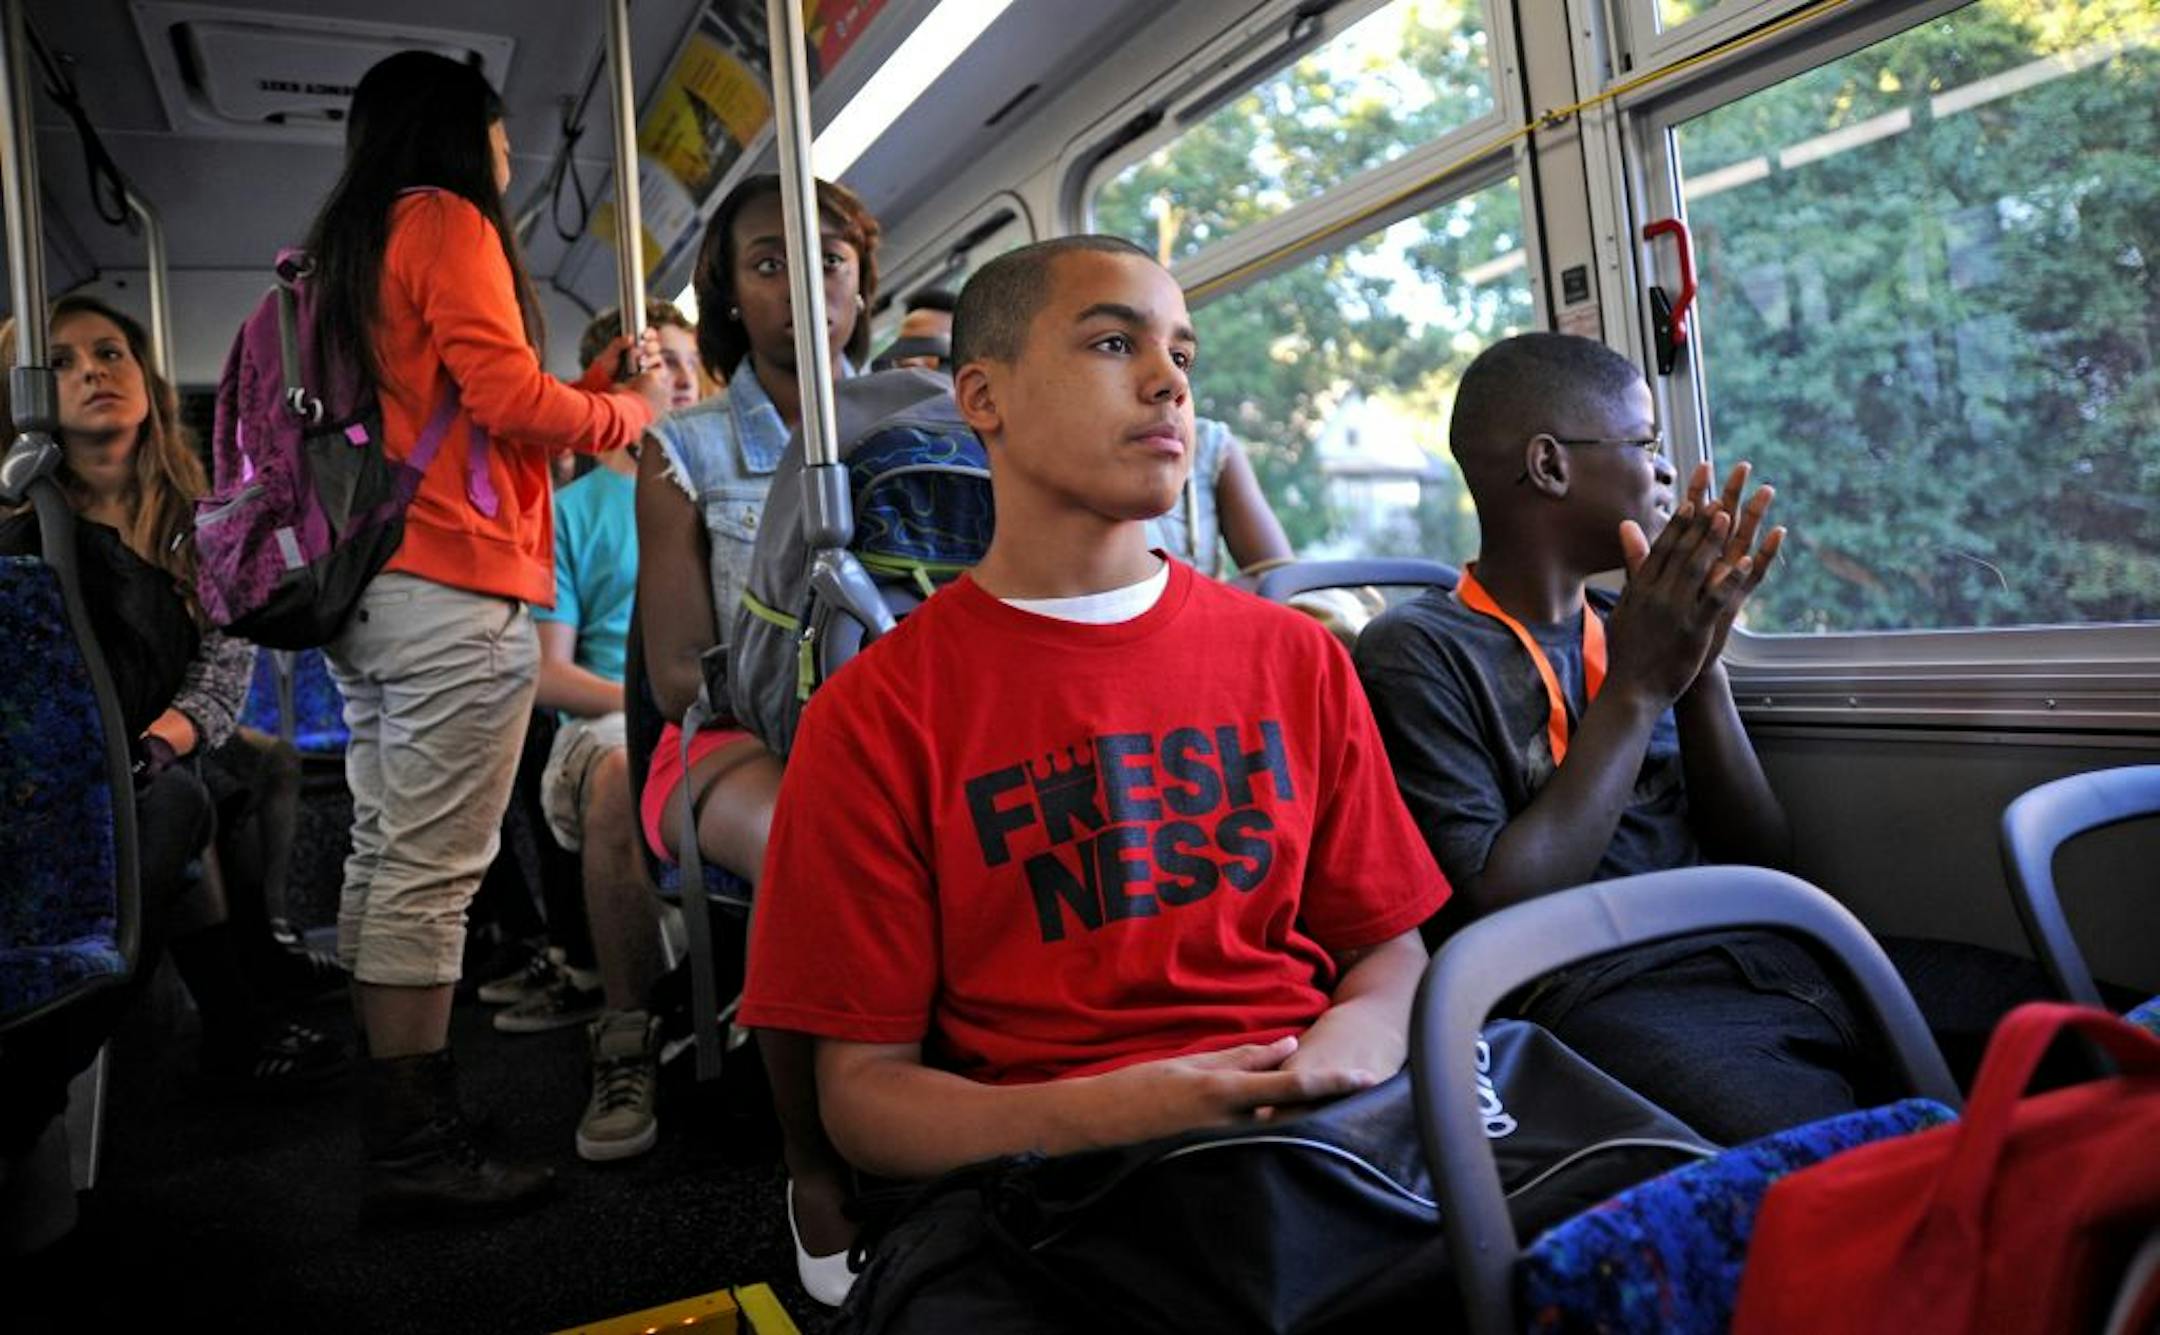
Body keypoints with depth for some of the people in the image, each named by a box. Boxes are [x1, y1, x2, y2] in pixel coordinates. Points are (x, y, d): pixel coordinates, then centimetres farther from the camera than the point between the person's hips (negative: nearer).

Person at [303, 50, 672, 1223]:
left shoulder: (342, 248, 24)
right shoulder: (446, 220, -2)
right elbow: (507, 396, -12)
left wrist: (579, 414, 28)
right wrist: (634, 407, 4)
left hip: (366, 588, 9)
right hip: (456, 588, -9)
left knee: (382, 856, 10)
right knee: (432, 870, -9)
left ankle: (387, 1117, 18)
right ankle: (416, 1147, -5)